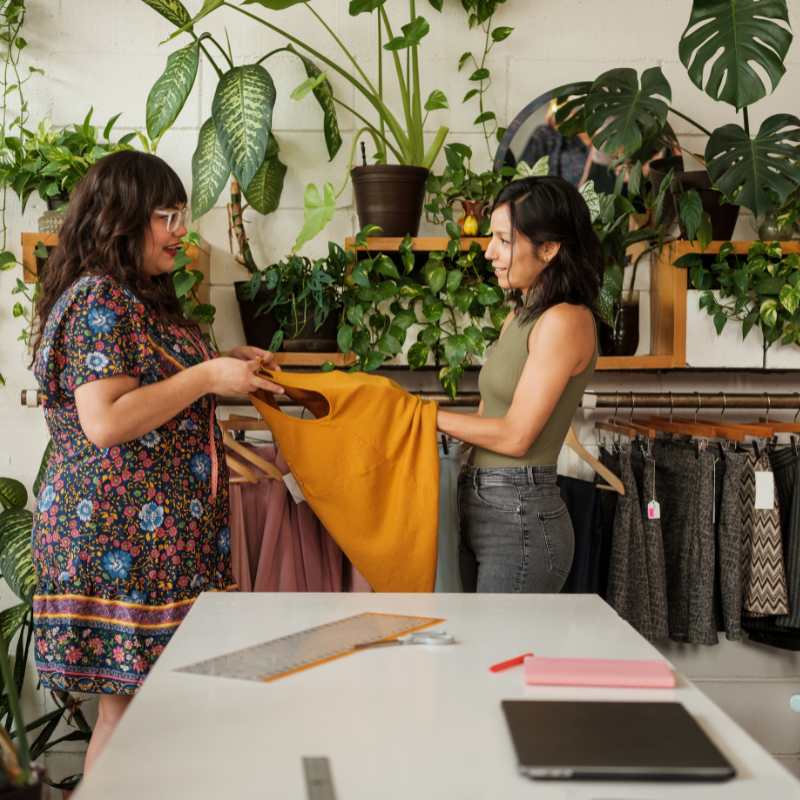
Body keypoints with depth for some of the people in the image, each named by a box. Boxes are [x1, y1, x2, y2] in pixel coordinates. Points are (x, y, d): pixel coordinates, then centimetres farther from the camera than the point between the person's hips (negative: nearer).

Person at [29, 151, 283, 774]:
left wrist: (222, 366, 14)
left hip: (161, 533, 9)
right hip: (121, 533, -9)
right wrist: (207, 377, -16)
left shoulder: (137, 299, 17)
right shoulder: (98, 300, -13)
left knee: (138, 696, 10)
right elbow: (105, 423, -22)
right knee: (130, 703, -3)